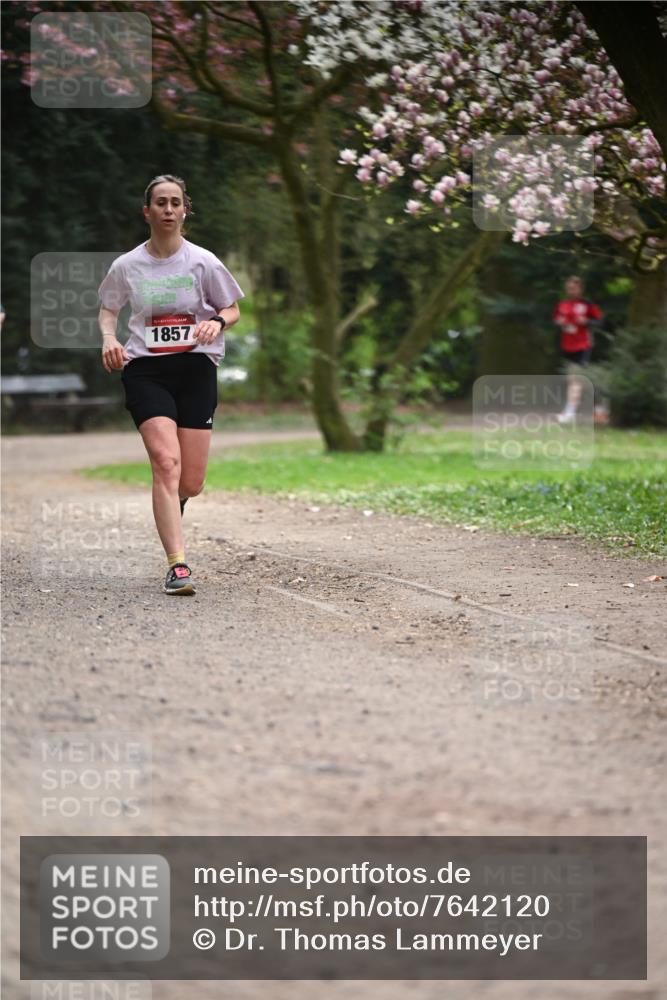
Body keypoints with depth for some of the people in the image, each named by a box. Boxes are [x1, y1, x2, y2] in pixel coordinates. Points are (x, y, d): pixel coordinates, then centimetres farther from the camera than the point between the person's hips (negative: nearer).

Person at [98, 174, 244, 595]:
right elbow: (109, 308, 20)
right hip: (145, 370, -1)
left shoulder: (203, 261, 1)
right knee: (166, 462, -21)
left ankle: (170, 511, 39)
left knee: (191, 483, 0)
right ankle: (178, 564, -23)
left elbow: (232, 310, 10)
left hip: (196, 369, 1)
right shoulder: (126, 266, 4)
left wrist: (217, 321, -13)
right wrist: (109, 337, -1)